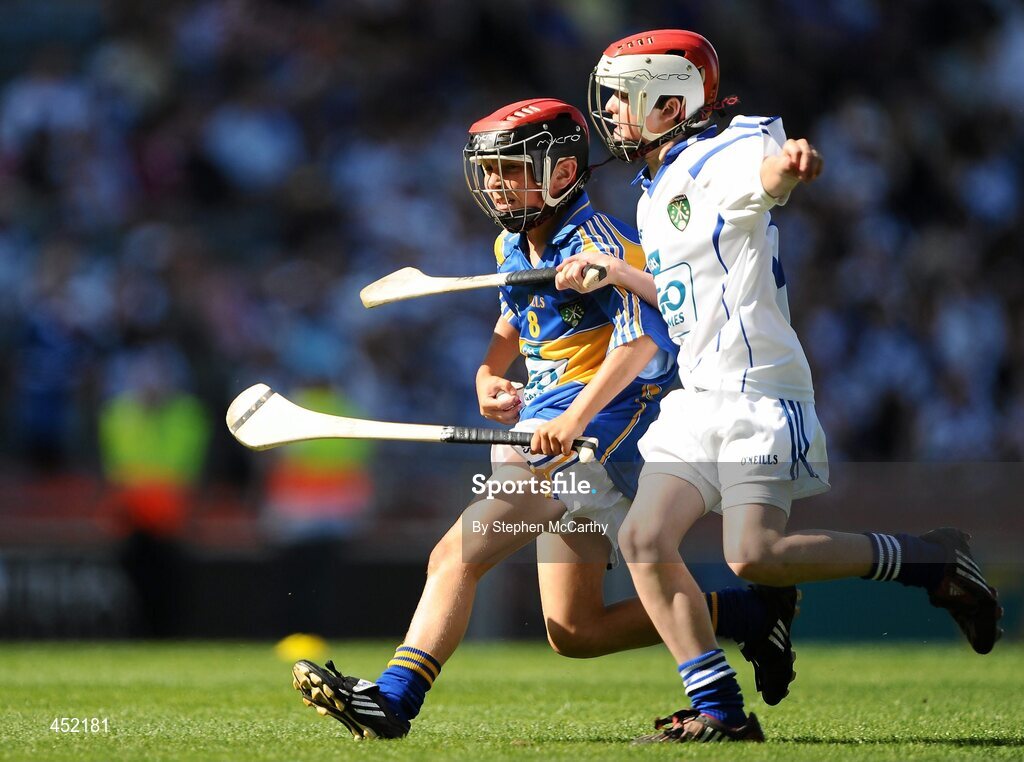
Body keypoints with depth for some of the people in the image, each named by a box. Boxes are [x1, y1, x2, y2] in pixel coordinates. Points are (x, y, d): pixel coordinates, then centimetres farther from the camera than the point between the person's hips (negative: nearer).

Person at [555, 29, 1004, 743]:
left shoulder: (721, 160, -10)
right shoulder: (657, 194, 19)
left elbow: (768, 174, -36)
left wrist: (791, 165, -59)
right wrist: (609, 273, 24)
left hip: (758, 393, -9)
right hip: (697, 400, 9)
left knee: (756, 556, -20)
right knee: (644, 540, -7)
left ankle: (931, 558, -2)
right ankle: (718, 710, -5)